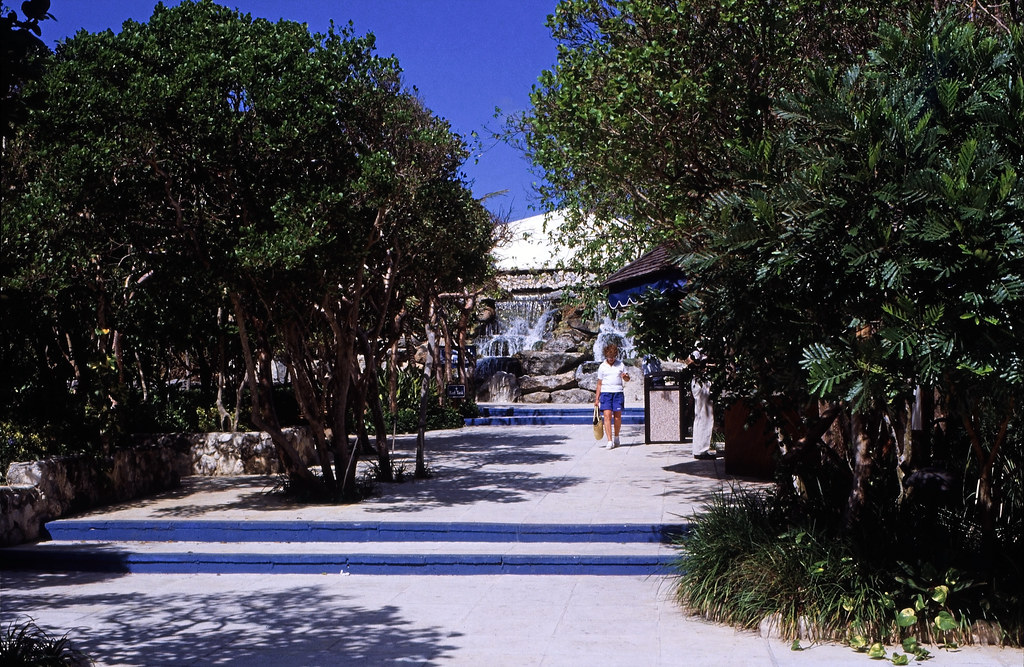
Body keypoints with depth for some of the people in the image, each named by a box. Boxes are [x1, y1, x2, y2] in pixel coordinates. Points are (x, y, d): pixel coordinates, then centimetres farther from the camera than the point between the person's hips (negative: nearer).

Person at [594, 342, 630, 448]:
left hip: (618, 392, 1)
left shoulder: (620, 365, 9)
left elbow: (627, 379, 15)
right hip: (605, 392, -1)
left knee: (617, 416, 0)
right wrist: (597, 398, 8)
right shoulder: (602, 367, 8)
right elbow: (599, 383, 11)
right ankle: (610, 441, -14)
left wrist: (625, 376, -10)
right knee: (607, 415, -12)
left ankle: (616, 437, 24)